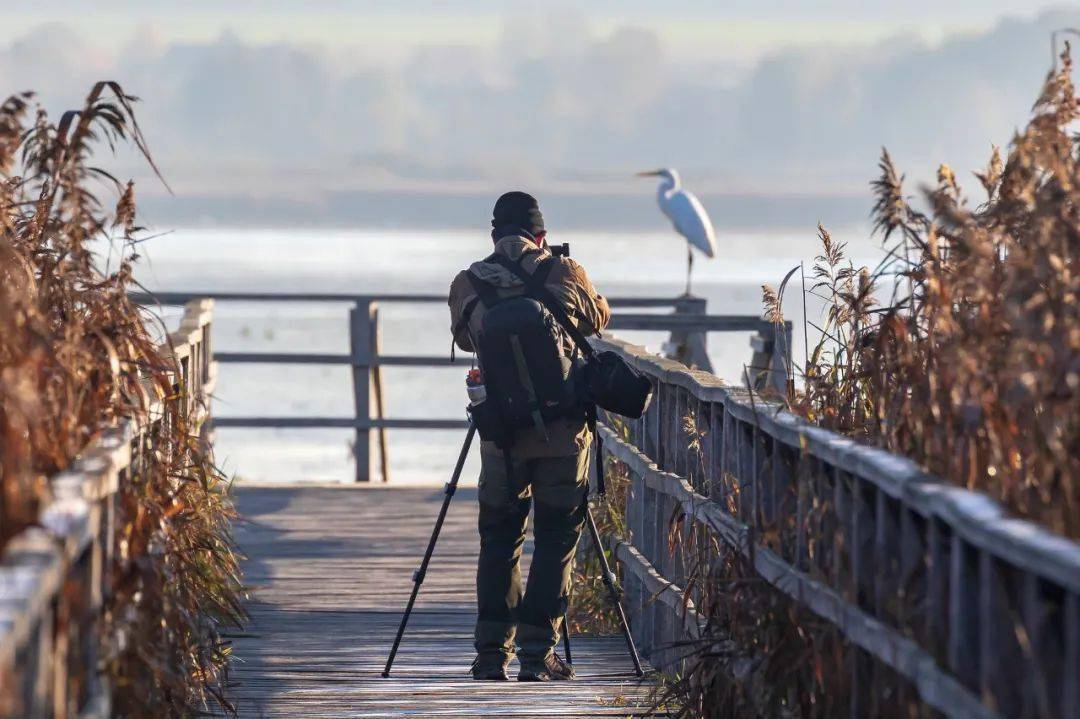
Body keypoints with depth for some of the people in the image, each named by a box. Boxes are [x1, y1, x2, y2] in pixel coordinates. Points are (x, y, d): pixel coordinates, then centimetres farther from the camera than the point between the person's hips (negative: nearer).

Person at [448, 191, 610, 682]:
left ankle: (491, 654, 11)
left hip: (500, 434, 1)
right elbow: (598, 318, 17)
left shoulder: (467, 286, -1)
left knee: (499, 541, 14)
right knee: (556, 541, 6)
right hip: (564, 433, -1)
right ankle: (538, 654, 2)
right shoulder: (564, 274, -3)